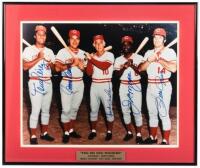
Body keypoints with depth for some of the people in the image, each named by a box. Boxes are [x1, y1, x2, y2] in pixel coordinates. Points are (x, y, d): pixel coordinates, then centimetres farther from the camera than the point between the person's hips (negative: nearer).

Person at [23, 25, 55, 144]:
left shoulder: (49, 51, 13)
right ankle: (33, 136, 1)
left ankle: (44, 133, 20)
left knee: (46, 110, 10)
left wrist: (50, 63, -5)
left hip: (48, 83, 6)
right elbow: (25, 67, -13)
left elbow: (54, 67, 17)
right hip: (35, 83, -5)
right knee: (36, 110, -7)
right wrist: (38, 58, -18)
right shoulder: (29, 50, -3)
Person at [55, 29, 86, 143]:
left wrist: (79, 63, -15)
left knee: (75, 109, 12)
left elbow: (86, 69, 4)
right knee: (66, 109, -3)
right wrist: (69, 64, -25)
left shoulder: (82, 53, 9)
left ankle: (71, 130, 24)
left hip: (79, 84, 4)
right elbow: (57, 68, -12)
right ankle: (66, 133, 10)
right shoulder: (63, 52, -5)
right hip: (67, 84, -4)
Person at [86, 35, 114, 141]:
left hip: (105, 86, -5)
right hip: (94, 85, 5)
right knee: (93, 109, 11)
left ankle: (109, 132, 13)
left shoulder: (109, 55, -5)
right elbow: (89, 73, 3)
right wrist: (89, 61, -10)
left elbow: (104, 66, -24)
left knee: (108, 109, 1)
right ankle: (93, 131, 22)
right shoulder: (92, 57, 8)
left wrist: (92, 59, -18)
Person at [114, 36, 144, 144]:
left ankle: (138, 134, 8)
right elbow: (117, 75, -3)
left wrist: (132, 65, -28)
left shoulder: (138, 57, -4)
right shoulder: (118, 60, 5)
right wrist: (124, 67, -20)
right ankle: (129, 132, 22)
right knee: (125, 111, 9)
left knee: (137, 111, -3)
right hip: (123, 87, 3)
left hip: (136, 87, -3)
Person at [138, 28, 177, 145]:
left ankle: (165, 141, 5)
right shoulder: (149, 53, 12)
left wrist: (158, 59, -17)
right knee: (152, 113, 14)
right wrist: (150, 60, -13)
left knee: (164, 114, -4)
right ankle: (153, 137, 26)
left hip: (163, 87, -6)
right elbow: (141, 68, 4)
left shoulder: (170, 52, -5)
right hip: (150, 86, 6)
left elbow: (173, 68, -20)